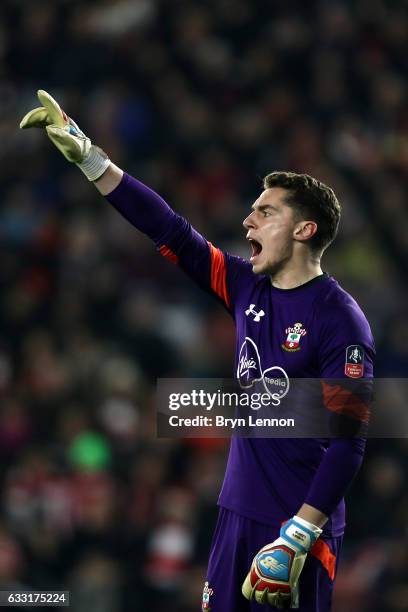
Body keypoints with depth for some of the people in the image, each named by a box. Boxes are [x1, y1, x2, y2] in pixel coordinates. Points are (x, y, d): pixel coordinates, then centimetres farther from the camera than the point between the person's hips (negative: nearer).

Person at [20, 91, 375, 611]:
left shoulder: (339, 318, -13)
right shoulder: (248, 289, 8)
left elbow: (348, 442, -18)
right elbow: (171, 233, 10)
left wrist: (298, 536, -22)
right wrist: (85, 154, 8)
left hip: (301, 526, -7)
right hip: (239, 511, 7)